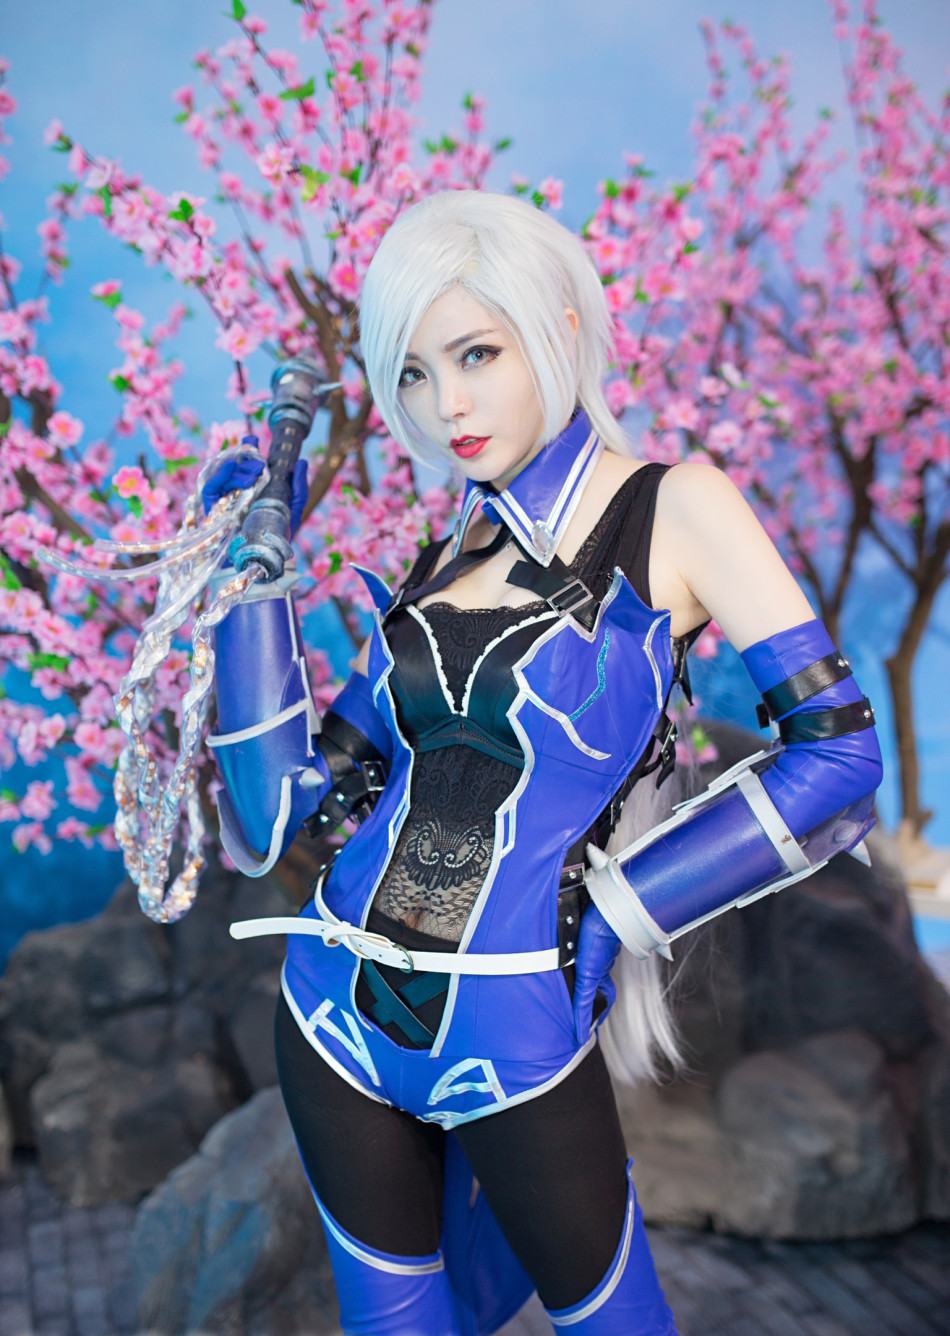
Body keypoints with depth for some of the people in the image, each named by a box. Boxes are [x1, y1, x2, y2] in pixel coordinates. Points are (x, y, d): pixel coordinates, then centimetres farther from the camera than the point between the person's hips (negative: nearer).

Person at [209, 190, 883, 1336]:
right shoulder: (450, 555, 7)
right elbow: (287, 799, 4)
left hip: (513, 1043, -4)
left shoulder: (673, 510, -7)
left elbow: (836, 750, -11)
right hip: (339, 1014, 5)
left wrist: (618, 911, -10)